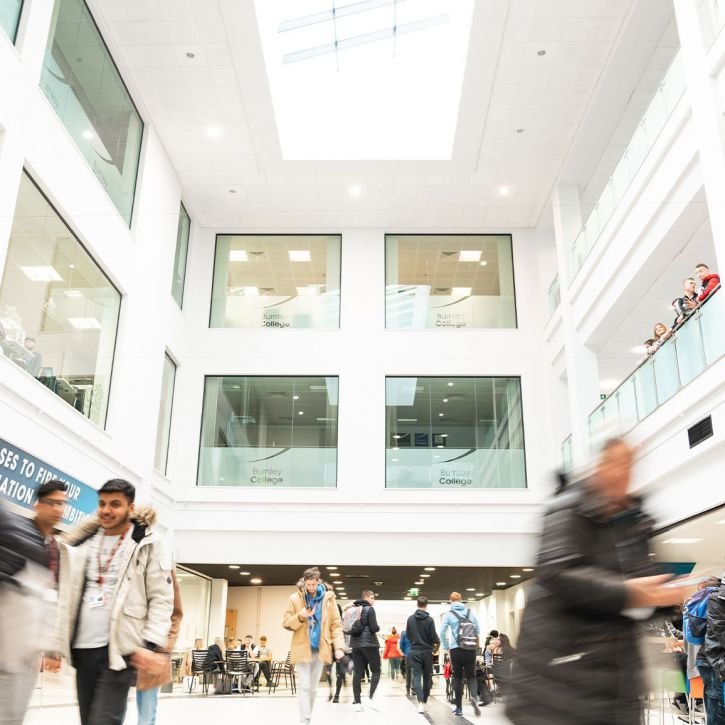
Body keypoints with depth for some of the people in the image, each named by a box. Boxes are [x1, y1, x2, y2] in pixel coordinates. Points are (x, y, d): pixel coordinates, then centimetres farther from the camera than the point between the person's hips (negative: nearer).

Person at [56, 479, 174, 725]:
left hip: (120, 648, -5)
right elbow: (66, 597, 15)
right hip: (82, 648, 5)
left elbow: (161, 598, -3)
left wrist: (152, 645, -13)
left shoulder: (147, 544, -1)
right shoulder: (83, 543, 12)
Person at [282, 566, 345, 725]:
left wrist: (339, 646, -10)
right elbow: (286, 623, -1)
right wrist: (300, 616, -19)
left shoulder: (328, 598, 0)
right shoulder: (295, 598, -4)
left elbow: (336, 624, 1)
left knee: (313, 688, 11)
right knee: (304, 686, -6)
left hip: (320, 649, 2)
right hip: (302, 649, -2)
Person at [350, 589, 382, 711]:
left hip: (356, 644, 6)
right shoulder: (370, 609, -9)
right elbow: (374, 628, -15)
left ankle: (357, 702, 4)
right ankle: (371, 698, -4)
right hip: (369, 644, -6)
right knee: (376, 670, 6)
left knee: (358, 673, 6)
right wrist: (378, 627, 4)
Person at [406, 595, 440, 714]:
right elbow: (434, 637, -10)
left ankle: (420, 702, -19)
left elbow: (407, 635, 8)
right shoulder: (429, 619, -10)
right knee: (427, 677, 15)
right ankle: (425, 701, 25)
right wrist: (438, 642, 13)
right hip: (427, 652, -1)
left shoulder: (410, 619, -2)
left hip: (414, 652, 1)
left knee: (416, 677, -1)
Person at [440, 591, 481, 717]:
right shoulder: (471, 613, 7)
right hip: (471, 649, 1)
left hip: (456, 649, -1)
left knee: (458, 677, 9)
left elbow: (442, 632, -3)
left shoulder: (448, 614, 1)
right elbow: (478, 630, 9)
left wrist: (446, 647, 10)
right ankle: (473, 696, -19)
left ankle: (459, 708, 12)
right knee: (471, 676, 10)